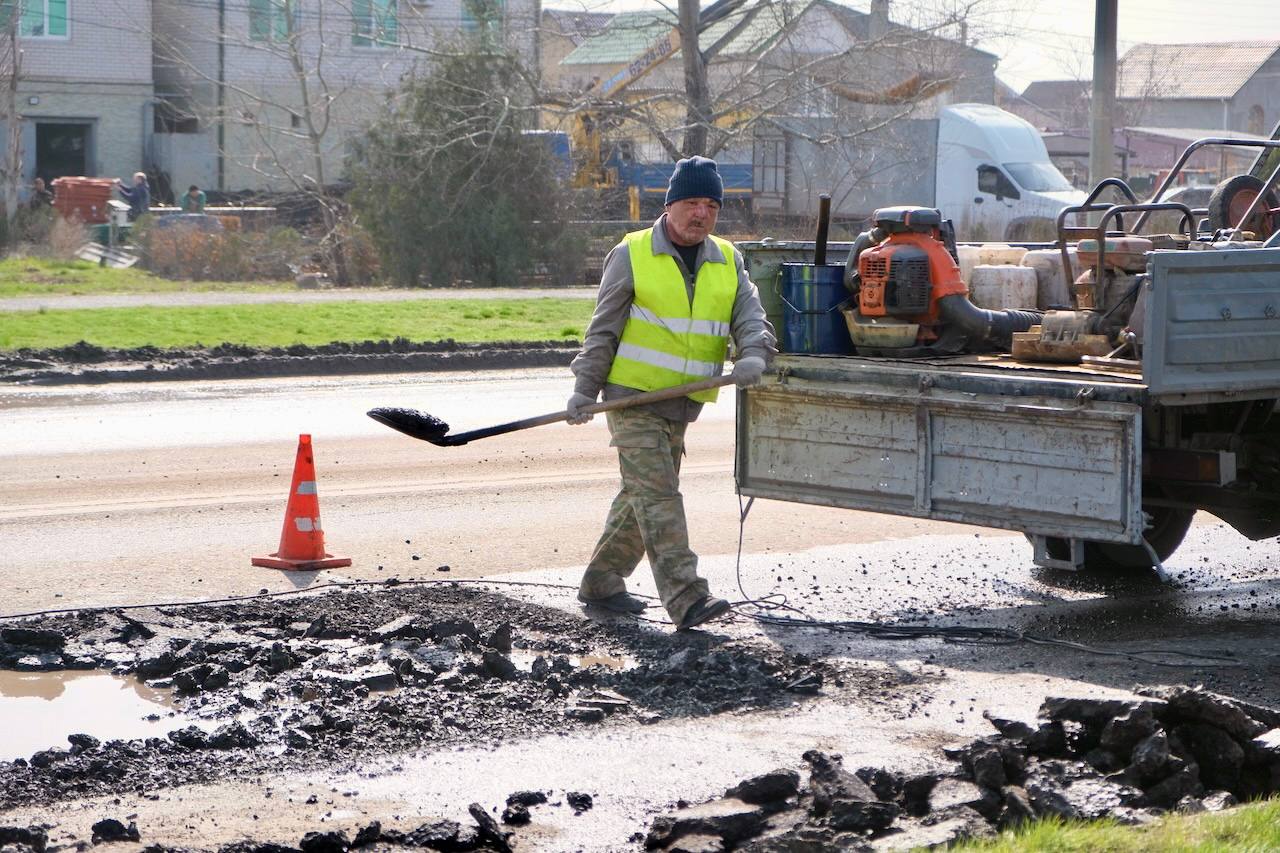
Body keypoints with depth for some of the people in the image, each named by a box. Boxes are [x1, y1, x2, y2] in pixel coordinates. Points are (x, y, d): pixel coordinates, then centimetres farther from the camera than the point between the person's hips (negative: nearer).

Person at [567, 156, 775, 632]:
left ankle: (601, 582, 29)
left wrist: (753, 355, -22)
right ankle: (687, 600, -23)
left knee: (642, 495, 14)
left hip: (681, 404, 6)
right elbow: (603, 329, 0)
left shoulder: (727, 262, 10)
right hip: (632, 396, -6)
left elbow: (750, 317, 0)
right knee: (658, 495, -14)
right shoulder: (632, 255, -4)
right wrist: (585, 388, -4)